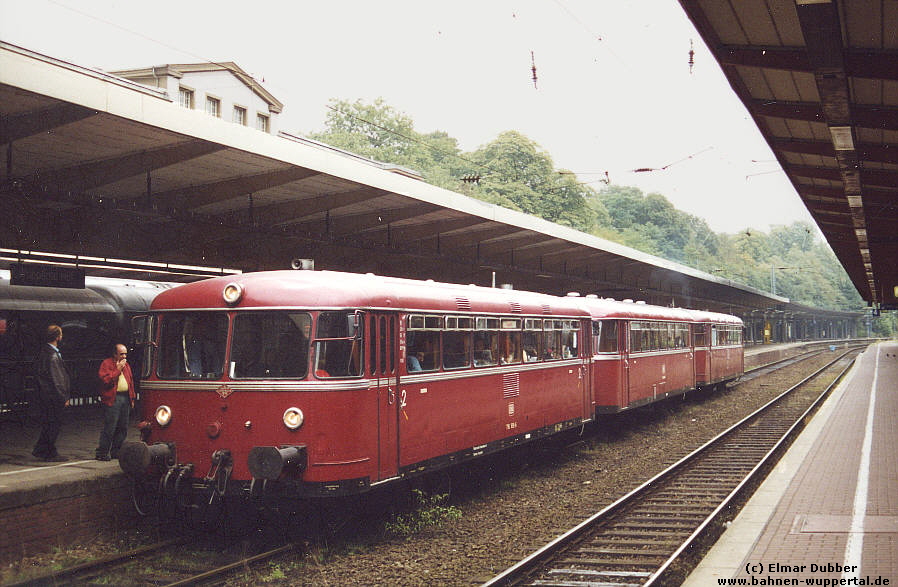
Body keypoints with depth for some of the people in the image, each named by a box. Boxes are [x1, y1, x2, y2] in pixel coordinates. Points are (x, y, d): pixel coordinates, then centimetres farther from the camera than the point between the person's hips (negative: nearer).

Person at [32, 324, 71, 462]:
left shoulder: (44, 351, 10)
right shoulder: (53, 355, -20)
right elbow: (56, 380, -20)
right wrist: (64, 398, -14)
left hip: (44, 395, 9)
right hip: (53, 397, -9)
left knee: (47, 423, 17)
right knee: (54, 424, 0)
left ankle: (40, 450, 24)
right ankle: (51, 454, 6)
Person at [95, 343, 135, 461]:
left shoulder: (126, 365, 20)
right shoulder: (106, 363, -2)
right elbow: (105, 380, -15)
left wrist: (132, 398, 18)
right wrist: (117, 369, -14)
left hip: (125, 398, 7)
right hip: (112, 399, -7)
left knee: (123, 428, 8)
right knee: (109, 427, -9)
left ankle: (116, 451, 17)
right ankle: (102, 452, -3)